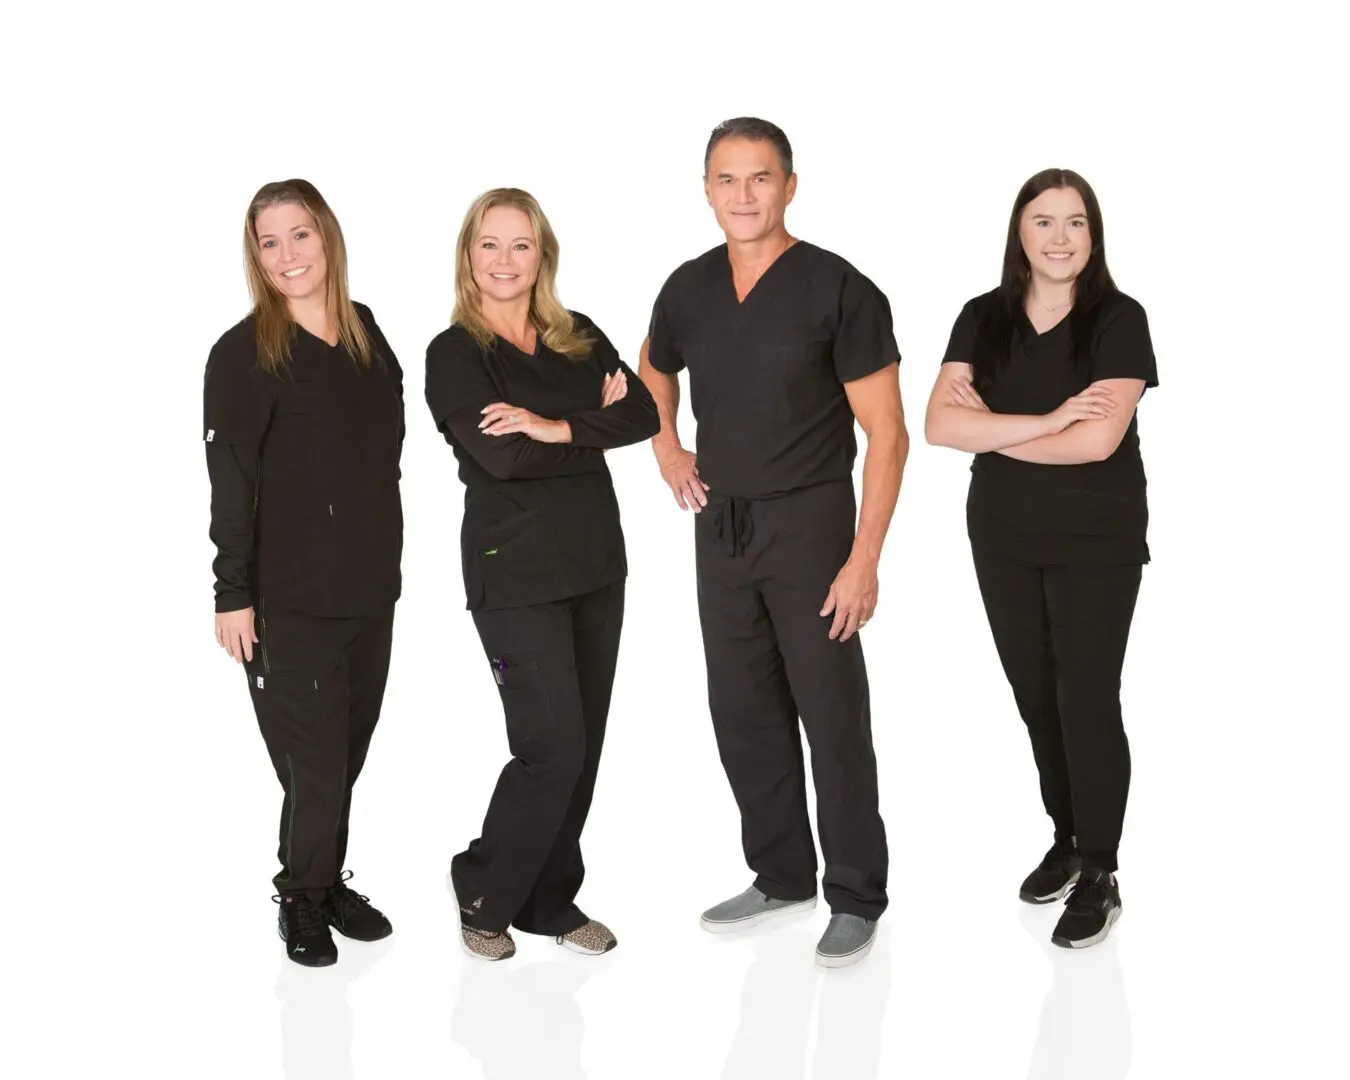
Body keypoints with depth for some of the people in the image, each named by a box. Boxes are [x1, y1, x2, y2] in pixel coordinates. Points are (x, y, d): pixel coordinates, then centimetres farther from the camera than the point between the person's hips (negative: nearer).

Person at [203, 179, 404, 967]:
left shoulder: (368, 335, 8)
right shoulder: (244, 354, -8)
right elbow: (232, 485, -9)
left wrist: (386, 560, 13)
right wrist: (233, 593, -12)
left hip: (369, 587, 5)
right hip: (286, 597, -5)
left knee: (349, 751, 11)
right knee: (314, 759, -2)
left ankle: (329, 883, 27)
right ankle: (302, 897, 17)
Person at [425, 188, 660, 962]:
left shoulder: (580, 337, 9)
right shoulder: (454, 354, -5)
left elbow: (644, 414, -4)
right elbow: (500, 456, -19)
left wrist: (554, 427, -16)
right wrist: (596, 430, -10)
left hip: (597, 564, 5)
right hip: (515, 575, -5)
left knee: (583, 746, 8)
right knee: (553, 746, -8)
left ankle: (550, 901, 23)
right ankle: (484, 897, 13)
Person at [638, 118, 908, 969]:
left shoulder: (839, 290, -12)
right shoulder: (689, 288, 4)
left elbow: (887, 433, -12)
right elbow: (654, 374, 27)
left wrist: (864, 558, -18)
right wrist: (668, 452, 10)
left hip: (809, 525, -5)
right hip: (720, 529, 6)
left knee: (832, 716, 0)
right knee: (744, 714, 12)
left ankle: (857, 898, 14)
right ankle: (781, 875, 28)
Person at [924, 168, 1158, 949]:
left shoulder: (1118, 320, -8)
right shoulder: (983, 319, 2)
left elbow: (1097, 440, -20)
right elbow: (940, 424, -12)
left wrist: (993, 431, -12)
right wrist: (1047, 420, -19)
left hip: (1097, 543, -4)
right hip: (1004, 540, 4)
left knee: (1088, 700, -2)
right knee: (1036, 696, 13)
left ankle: (1100, 874, 10)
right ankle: (1066, 840, 30)